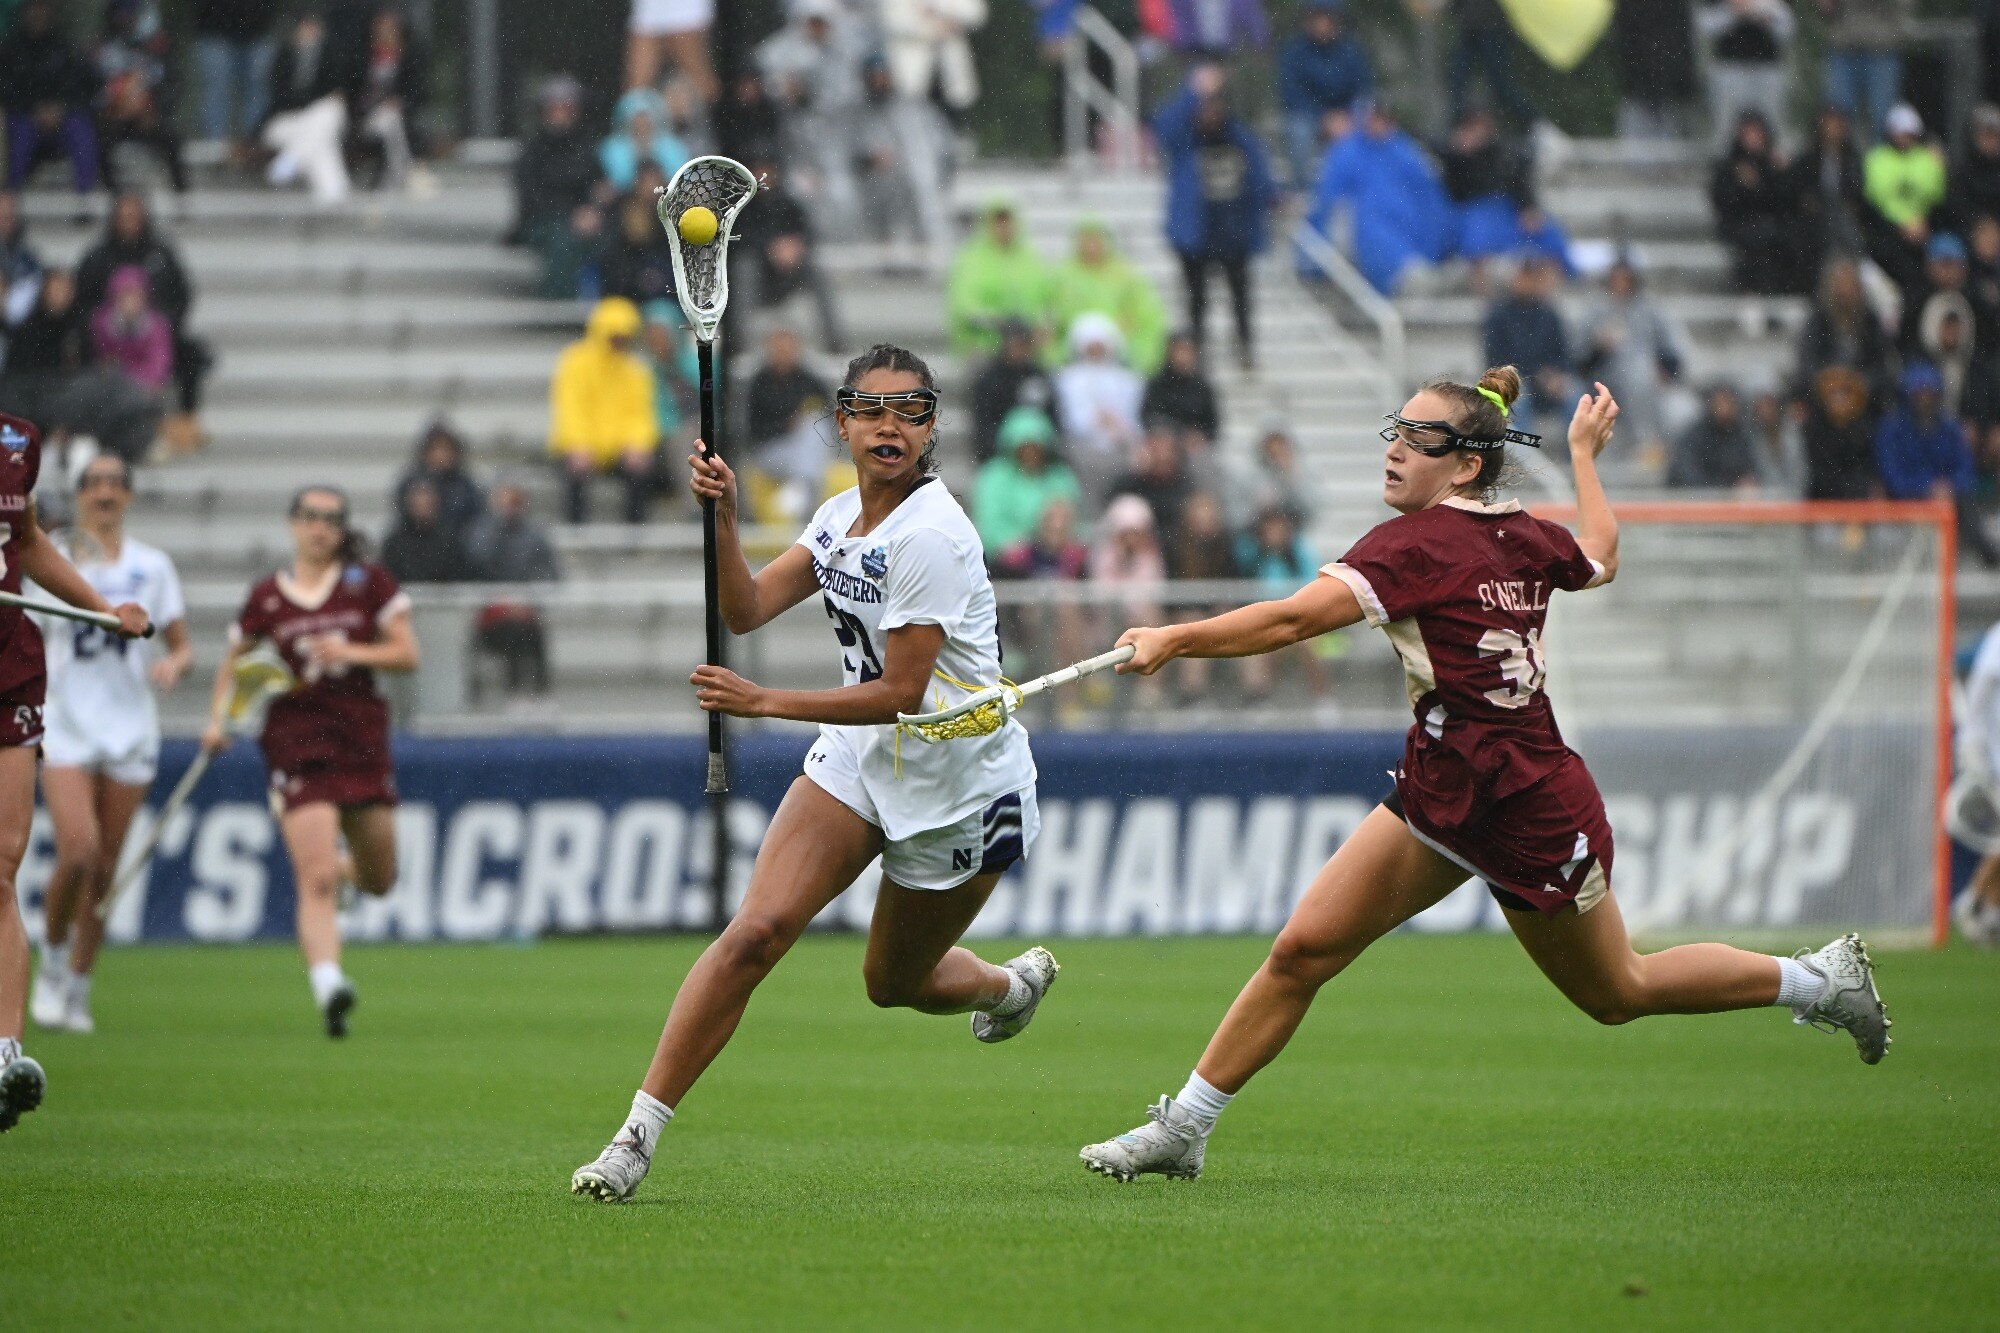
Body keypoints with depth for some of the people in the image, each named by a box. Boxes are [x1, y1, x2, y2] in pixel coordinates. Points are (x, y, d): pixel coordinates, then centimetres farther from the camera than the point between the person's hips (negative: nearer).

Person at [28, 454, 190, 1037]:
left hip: (130, 727, 2)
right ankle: (52, 961, 5)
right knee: (78, 851, -20)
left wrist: (173, 664, -12)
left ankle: (76, 990, 14)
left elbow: (183, 647, 7)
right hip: (65, 726, -2)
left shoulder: (153, 566, 6)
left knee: (105, 870, 2)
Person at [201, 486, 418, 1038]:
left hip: (363, 739, 2)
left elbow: (407, 654, 1)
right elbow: (233, 662, 16)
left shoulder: (369, 583, 4)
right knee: (316, 883, -19)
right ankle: (328, 984, -30)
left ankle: (339, 867, 48)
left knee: (379, 882, 14)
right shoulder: (266, 597, 5)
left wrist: (351, 651, -16)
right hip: (296, 740, -2)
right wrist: (219, 716, 0)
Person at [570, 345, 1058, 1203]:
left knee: (894, 985, 13)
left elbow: (900, 693, -23)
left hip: (961, 786, -5)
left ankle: (1012, 982, 50)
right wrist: (723, 519, -18)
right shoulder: (842, 515, 1)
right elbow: (747, 610, -2)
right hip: (859, 760, 5)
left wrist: (765, 704, -22)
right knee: (756, 931, -16)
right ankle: (639, 1133, -17)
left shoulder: (929, 536, -24)